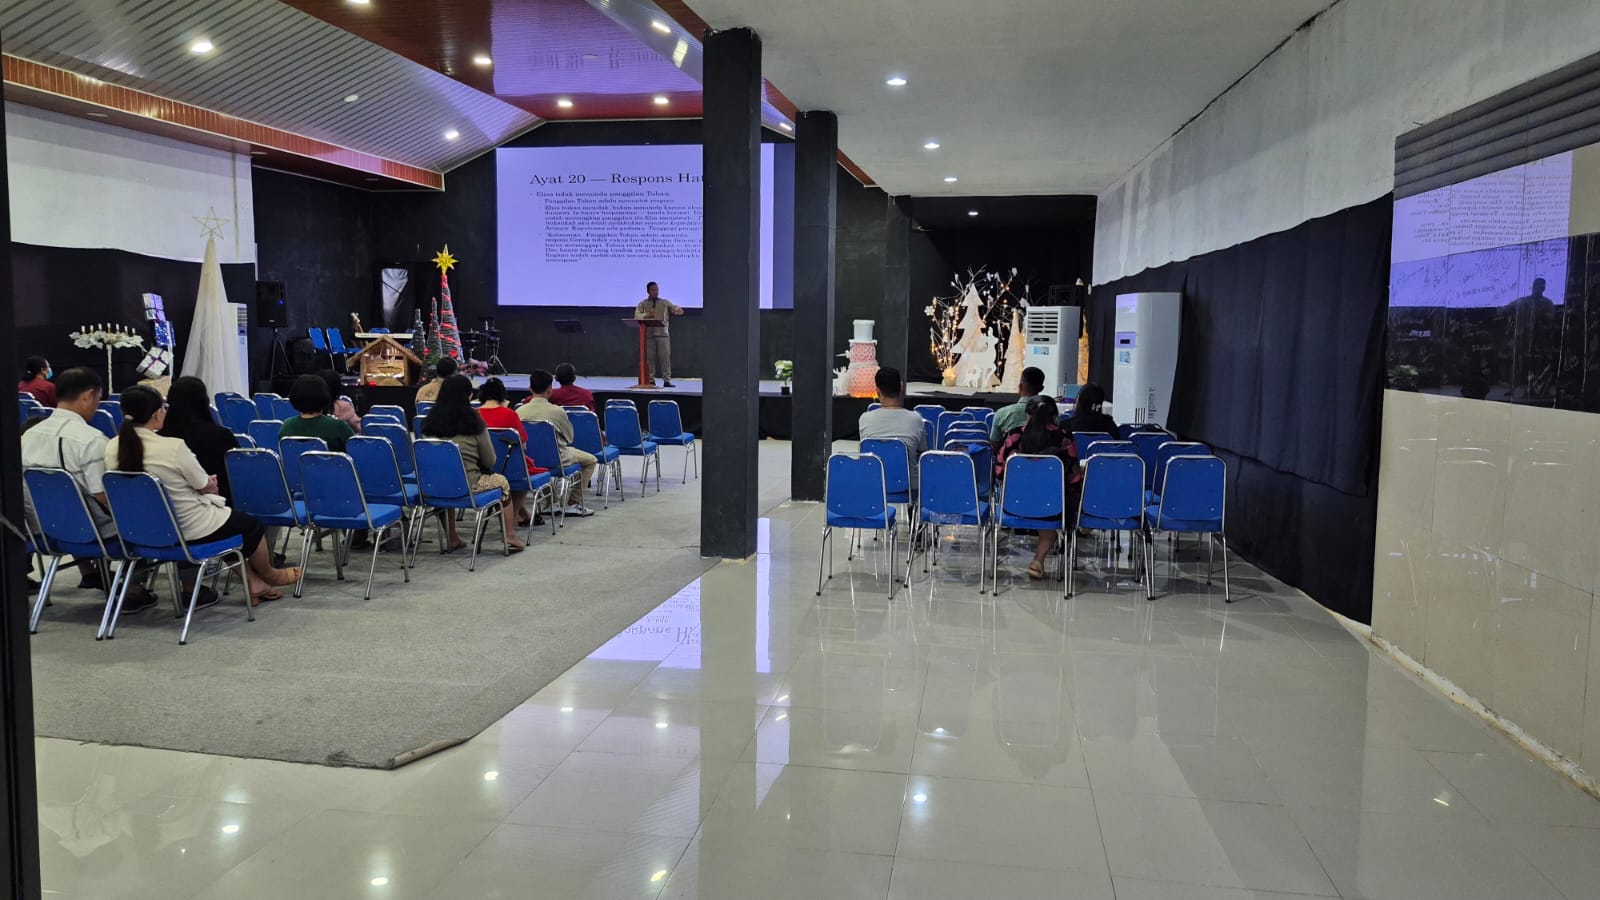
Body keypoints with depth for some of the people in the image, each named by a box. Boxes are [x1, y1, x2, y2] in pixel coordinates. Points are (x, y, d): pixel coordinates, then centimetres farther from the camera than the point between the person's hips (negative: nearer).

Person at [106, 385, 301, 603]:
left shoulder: (113, 448, -7)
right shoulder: (174, 447, -27)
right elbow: (206, 487, -11)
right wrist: (211, 482, 13)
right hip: (190, 530, -7)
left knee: (231, 520, 29)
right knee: (251, 525, 20)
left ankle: (253, 583, 31)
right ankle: (269, 576, 45)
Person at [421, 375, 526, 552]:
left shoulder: (430, 422, 1)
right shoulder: (473, 421, -9)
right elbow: (490, 461, -2)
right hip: (468, 484, -4)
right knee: (502, 482, 25)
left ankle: (453, 540, 38)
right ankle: (510, 537, 23)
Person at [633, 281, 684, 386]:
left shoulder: (665, 302, 12)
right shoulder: (642, 304, 10)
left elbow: (675, 308, 3)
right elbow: (637, 316, 1)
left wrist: (678, 310, -22)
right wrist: (647, 315, -17)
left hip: (662, 333, 0)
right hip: (648, 334, 0)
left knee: (665, 357, -4)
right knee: (649, 358, 1)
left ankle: (667, 380, -3)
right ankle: (651, 380, 7)